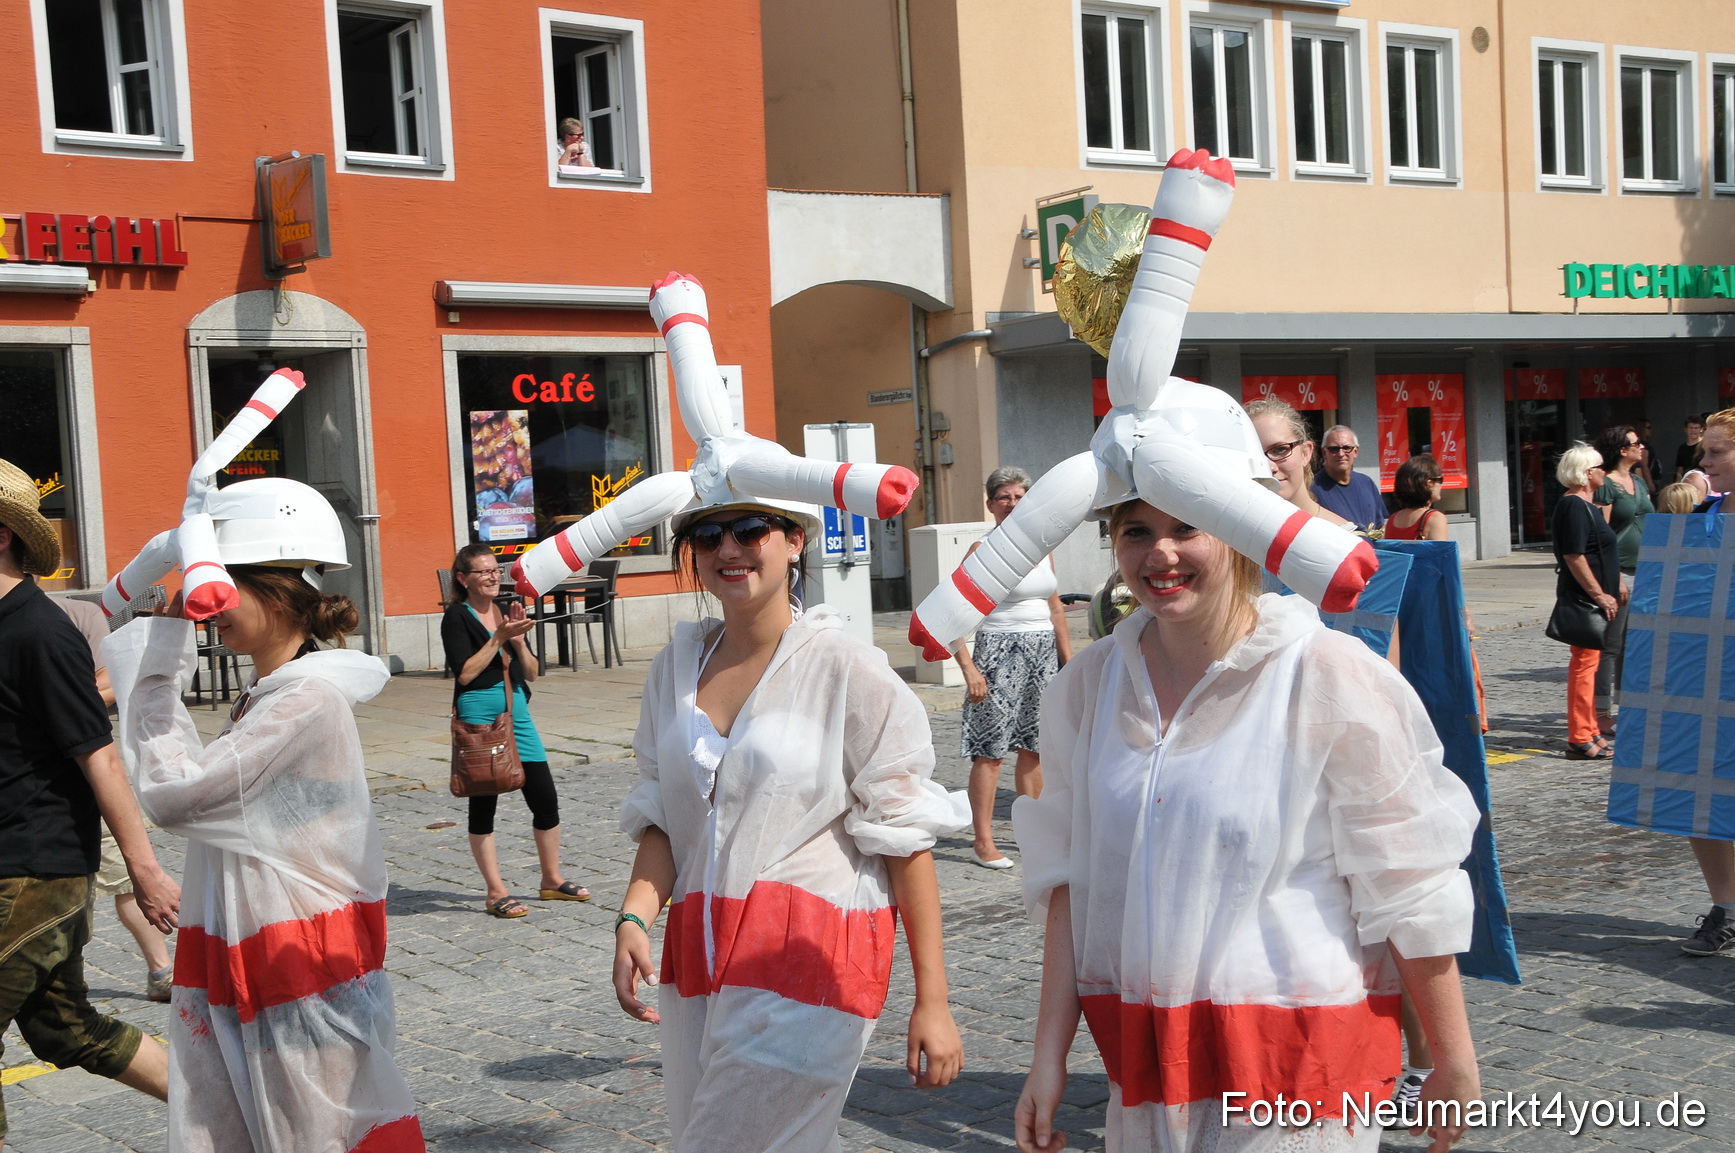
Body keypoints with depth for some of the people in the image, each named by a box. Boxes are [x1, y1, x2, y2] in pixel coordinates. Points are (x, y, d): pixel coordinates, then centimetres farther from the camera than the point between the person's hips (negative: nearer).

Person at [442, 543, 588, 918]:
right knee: (483, 803, 1)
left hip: (517, 712, 6)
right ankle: (496, 892, 9)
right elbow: (464, 673, -14)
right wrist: (499, 637, -16)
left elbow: (532, 672, 11)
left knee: (545, 799, 6)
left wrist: (519, 641, -6)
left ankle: (552, 879, 21)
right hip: (478, 715, -6)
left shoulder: (507, 612, 12)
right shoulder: (457, 617, -5)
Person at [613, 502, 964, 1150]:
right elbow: (660, 816, 13)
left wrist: (932, 1000, -8)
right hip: (696, 960, 6)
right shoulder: (676, 668, 10)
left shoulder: (846, 669, -7)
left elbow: (905, 835, -7)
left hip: (804, 960, -6)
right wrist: (633, 919, -6)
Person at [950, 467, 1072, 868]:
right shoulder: (983, 549, -7)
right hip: (999, 651, -6)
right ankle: (983, 842, 0)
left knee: (1035, 747, 11)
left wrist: (1068, 659, 15)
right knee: (991, 750, -5)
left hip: (1043, 652, 6)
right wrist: (969, 668, -19)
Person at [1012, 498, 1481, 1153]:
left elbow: (1410, 891, -8)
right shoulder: (1088, 685, 1)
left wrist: (1454, 1067, -4)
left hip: (1297, 1064, -4)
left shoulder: (1334, 677, -12)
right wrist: (1050, 1052, 4)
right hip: (1144, 1052, 4)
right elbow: (1071, 875, 6)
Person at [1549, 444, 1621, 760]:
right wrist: (1599, 595, -21)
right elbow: (1574, 556, -22)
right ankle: (1581, 739, -7)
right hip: (1584, 600, -11)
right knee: (1584, 663, -9)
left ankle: (1591, 733, 23)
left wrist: (1616, 585, 23)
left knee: (1590, 664, 15)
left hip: (1597, 599, 11)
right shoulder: (1573, 507, -15)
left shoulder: (1587, 506, 18)